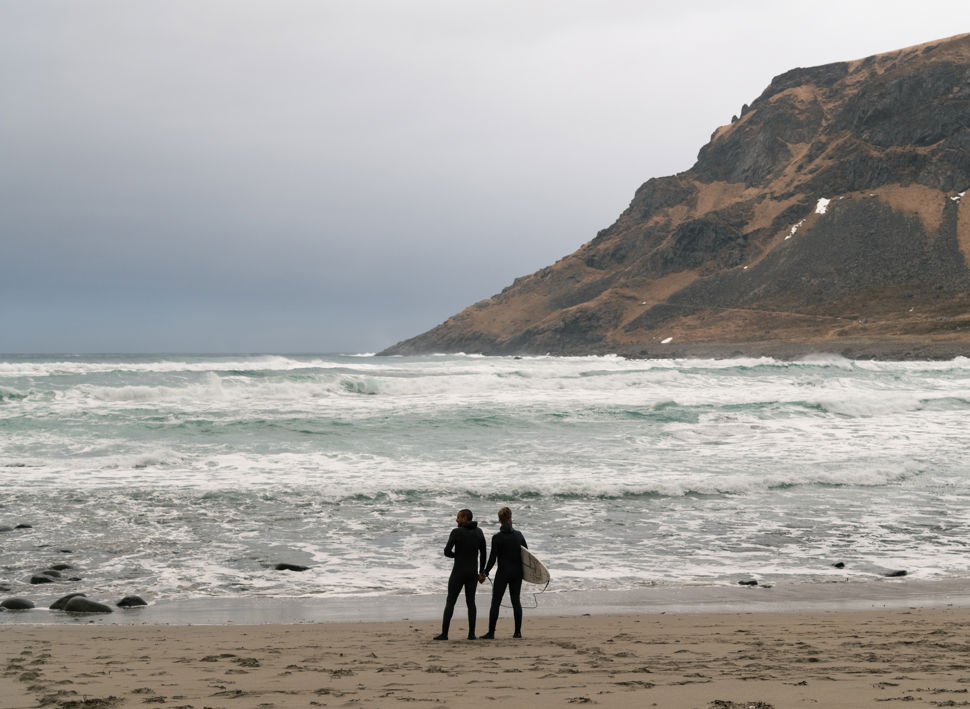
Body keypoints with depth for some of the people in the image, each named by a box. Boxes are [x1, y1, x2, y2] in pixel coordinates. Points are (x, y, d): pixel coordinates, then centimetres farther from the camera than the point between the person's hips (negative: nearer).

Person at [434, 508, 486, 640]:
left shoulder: (456, 532, -13)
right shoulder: (479, 532, 3)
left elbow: (447, 552, -17)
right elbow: (483, 554, 7)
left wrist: (457, 555, 6)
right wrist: (481, 573, 13)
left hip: (459, 572, -4)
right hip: (473, 572, 4)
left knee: (450, 602, 3)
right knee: (471, 602, 11)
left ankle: (444, 633, 1)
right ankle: (471, 633, 5)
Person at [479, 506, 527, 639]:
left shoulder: (497, 537, -12)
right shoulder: (518, 535, 0)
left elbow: (493, 558, -13)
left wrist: (485, 573, -4)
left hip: (503, 573, -4)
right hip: (517, 573, 4)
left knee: (495, 602, 1)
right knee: (516, 600, 11)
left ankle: (491, 632, -1)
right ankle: (518, 631, 10)